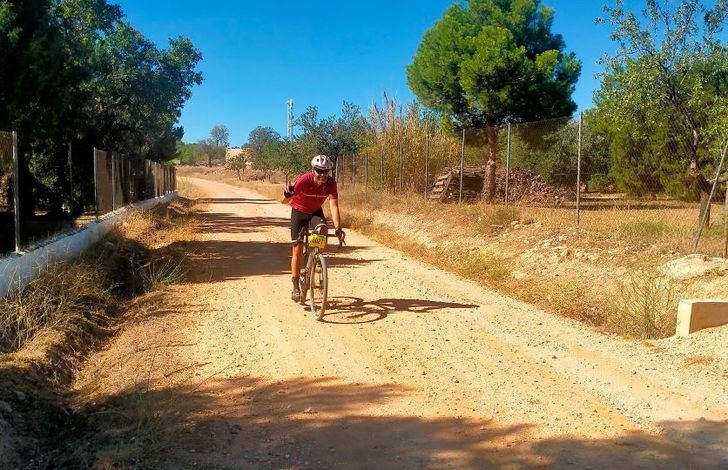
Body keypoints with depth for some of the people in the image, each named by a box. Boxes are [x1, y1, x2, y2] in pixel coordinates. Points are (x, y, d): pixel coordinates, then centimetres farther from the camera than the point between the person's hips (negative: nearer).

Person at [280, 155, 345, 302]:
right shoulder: (304, 180, -31)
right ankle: (295, 287, 6)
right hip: (299, 212, -2)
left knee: (323, 230, -30)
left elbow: (333, 206, -31)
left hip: (316, 212, 2)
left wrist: (338, 229, -44)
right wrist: (287, 195, -60)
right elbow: (284, 201, -36)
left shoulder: (331, 183, -24)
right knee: (297, 249, -6)